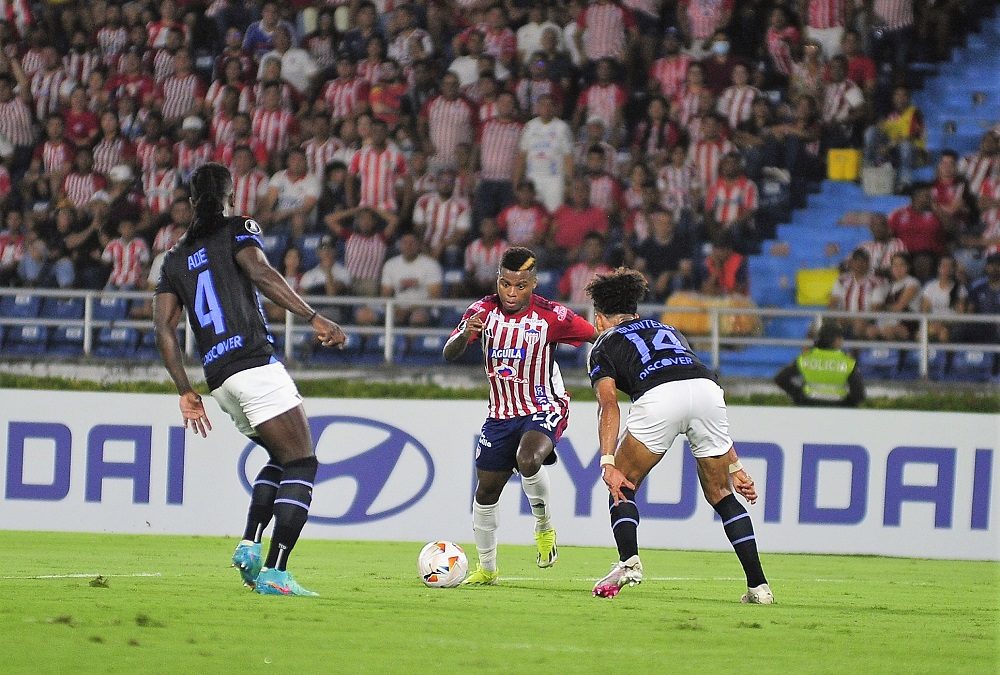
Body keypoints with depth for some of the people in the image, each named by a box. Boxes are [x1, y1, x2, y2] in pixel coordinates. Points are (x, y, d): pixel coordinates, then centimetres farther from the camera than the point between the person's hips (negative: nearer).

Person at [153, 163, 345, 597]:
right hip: (255, 364, -7)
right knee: (301, 464, -5)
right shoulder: (238, 229, 4)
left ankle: (249, 546, 6)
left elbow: (163, 328, 12)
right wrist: (313, 318, -20)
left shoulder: (176, 257, 20)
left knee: (281, 459, 24)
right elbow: (260, 273, -16)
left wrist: (186, 392, 14)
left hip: (219, 379, 7)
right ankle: (274, 573, -17)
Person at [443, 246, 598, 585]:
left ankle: (544, 527, -8)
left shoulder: (551, 316, -16)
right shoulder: (483, 310, -7)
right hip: (500, 414, 4)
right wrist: (465, 334, -35)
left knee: (528, 459, -35)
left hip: (544, 409, -4)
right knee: (486, 491, 8)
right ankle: (487, 569, 27)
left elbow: (600, 338, -5)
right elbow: (449, 354, -15)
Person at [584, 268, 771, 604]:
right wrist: (734, 466, 37)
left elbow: (608, 404, 6)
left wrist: (608, 464, -4)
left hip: (659, 398, -4)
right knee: (721, 495, 20)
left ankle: (629, 560, -5)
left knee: (623, 486, 18)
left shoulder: (605, 346, 26)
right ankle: (758, 585, 11)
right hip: (708, 387, 4)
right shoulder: (669, 330, 40)